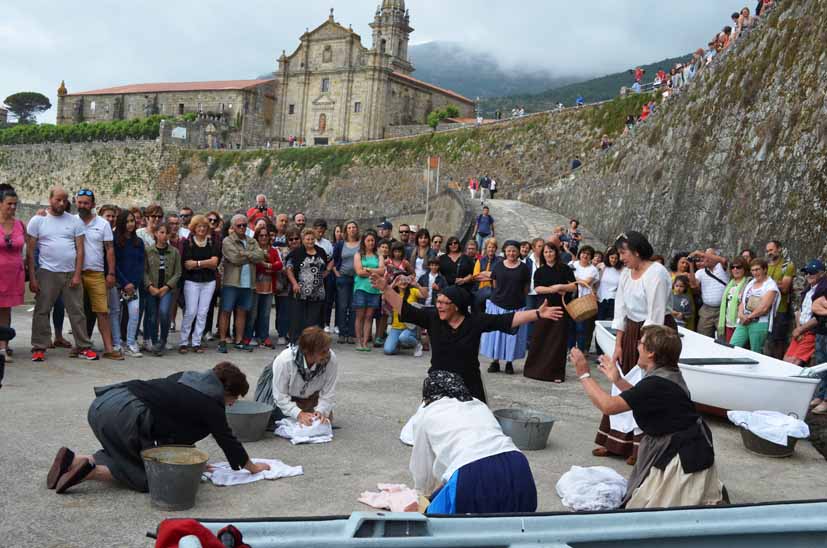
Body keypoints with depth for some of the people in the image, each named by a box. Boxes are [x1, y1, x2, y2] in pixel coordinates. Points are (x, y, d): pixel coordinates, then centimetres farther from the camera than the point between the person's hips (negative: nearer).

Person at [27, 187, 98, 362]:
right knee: (42, 311, 2)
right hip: (47, 273, -1)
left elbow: (80, 250, 4)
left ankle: (83, 347, 9)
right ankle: (39, 348, 10)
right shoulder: (37, 220, 2)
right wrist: (32, 277, -6)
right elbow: (30, 251, 0)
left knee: (77, 311, 4)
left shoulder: (75, 221, 6)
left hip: (71, 273, 1)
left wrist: (77, 275, -5)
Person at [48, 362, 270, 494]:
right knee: (149, 475, 9)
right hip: (125, 417, -8)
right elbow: (227, 440, 13)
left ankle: (73, 460, 8)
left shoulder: (186, 378, 25)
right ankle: (91, 471, -8)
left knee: (124, 455, 29)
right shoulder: (211, 405, 3)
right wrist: (252, 467, 29)